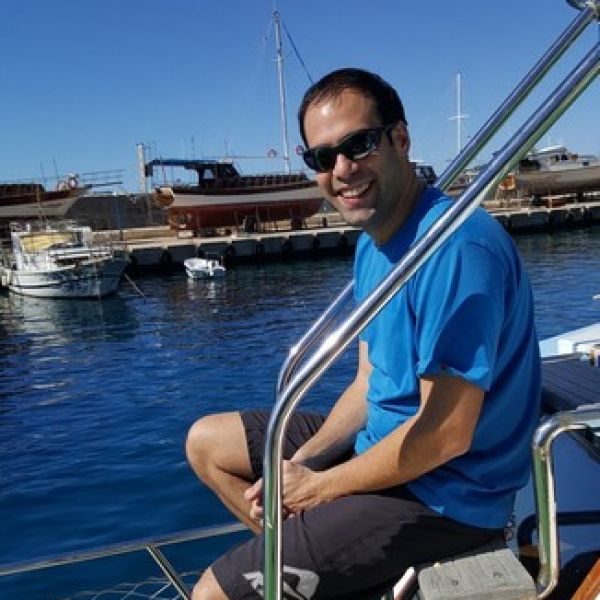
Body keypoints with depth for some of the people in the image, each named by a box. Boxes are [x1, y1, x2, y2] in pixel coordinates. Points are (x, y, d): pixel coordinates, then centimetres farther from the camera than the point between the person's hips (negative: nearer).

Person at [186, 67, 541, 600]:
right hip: (382, 440, 9)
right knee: (206, 441, 15)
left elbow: (446, 434, -26)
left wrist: (316, 487, -13)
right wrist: (298, 463, -4)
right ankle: (303, 552, 11)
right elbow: (370, 383, 9)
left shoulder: (456, 247, -26)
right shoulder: (371, 243, 4)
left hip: (443, 493, -9)